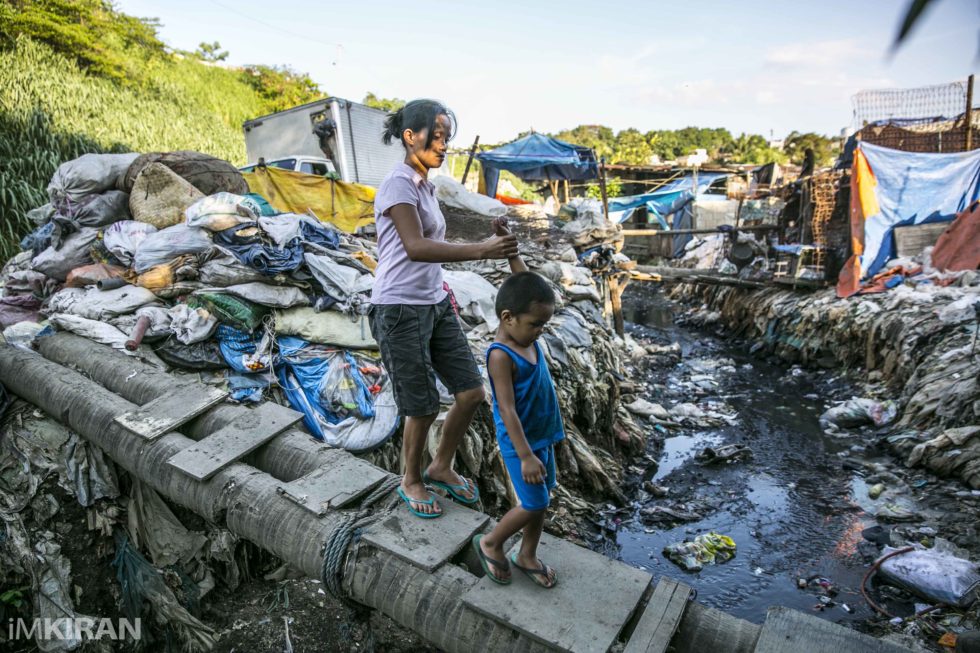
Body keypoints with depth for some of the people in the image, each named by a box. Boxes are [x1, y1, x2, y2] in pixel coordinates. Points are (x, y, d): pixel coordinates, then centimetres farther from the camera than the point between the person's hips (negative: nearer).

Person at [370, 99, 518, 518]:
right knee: (423, 408, 3)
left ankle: (441, 468, 30)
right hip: (399, 311, -8)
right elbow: (415, 247, -31)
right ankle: (411, 481, 31)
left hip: (435, 304, 8)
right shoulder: (398, 186, -14)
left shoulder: (426, 187, 13)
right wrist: (480, 251, -39)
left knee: (472, 392, 7)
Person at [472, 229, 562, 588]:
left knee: (542, 500, 17)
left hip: (543, 435, 8)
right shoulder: (501, 356, -25)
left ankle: (527, 556, 37)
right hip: (520, 442, -8)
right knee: (533, 505, 1)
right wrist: (525, 456, -25)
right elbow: (507, 411, -26)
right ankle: (490, 544, 25)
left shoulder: (523, 333, -2)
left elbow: (526, 283, 10)